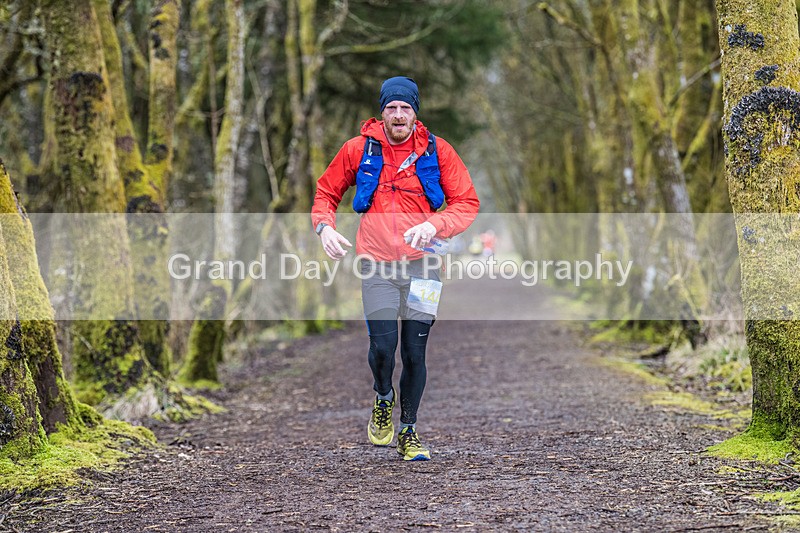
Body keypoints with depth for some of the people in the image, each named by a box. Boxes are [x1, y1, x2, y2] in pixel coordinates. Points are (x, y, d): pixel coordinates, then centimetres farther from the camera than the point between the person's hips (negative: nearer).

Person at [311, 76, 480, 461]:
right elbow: (326, 191, 13)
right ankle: (383, 398, 22)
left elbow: (467, 203, 0)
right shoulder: (359, 149, 0)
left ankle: (408, 431, 21)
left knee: (415, 353, 3)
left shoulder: (437, 151, -1)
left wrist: (434, 225, -18)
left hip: (421, 263, 1)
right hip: (377, 264, 0)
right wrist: (324, 225, -7)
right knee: (382, 347, -12)